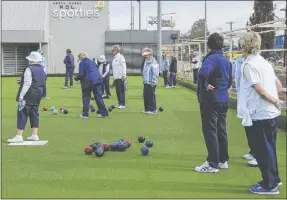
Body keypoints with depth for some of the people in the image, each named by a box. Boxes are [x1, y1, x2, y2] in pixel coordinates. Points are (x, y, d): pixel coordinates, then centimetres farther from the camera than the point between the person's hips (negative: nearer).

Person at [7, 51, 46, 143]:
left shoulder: (29, 69, -14)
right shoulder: (42, 70, 12)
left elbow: (27, 83, -20)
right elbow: (43, 84, 16)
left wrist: (21, 96, -20)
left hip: (28, 94, -8)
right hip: (38, 95, 8)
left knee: (22, 114, -5)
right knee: (34, 114, 14)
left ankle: (19, 136, -7)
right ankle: (34, 135, 15)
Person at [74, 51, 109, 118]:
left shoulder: (82, 63, -1)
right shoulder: (92, 62, 21)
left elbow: (81, 75, -8)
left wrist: (76, 78, 11)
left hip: (89, 82, -6)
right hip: (98, 80, 6)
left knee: (86, 97, 7)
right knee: (98, 97, 7)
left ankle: (85, 114, 7)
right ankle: (104, 113, 4)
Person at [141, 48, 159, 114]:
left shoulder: (153, 63, -16)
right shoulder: (146, 62, 13)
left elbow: (155, 74, -19)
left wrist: (152, 82, -19)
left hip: (151, 83, -9)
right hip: (146, 83, 9)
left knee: (151, 96, -4)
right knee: (145, 96, 13)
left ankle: (153, 110, 4)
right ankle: (147, 109, 23)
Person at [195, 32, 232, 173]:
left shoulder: (211, 59, -16)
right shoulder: (226, 60, 11)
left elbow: (203, 73, -36)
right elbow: (229, 80, 21)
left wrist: (204, 86, -21)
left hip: (210, 100, -8)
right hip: (223, 99, 8)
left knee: (210, 131, -3)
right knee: (221, 130, 15)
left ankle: (212, 164, 0)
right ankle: (223, 160, 24)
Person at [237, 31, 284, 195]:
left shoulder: (249, 64, -14)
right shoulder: (264, 62, 12)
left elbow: (260, 90, -19)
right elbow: (279, 86, 14)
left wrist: (276, 102, -8)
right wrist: (276, 101, 6)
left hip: (259, 114, -9)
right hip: (271, 112, 9)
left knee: (262, 150, 2)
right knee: (268, 148, 19)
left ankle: (270, 185, 10)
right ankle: (273, 179, 31)